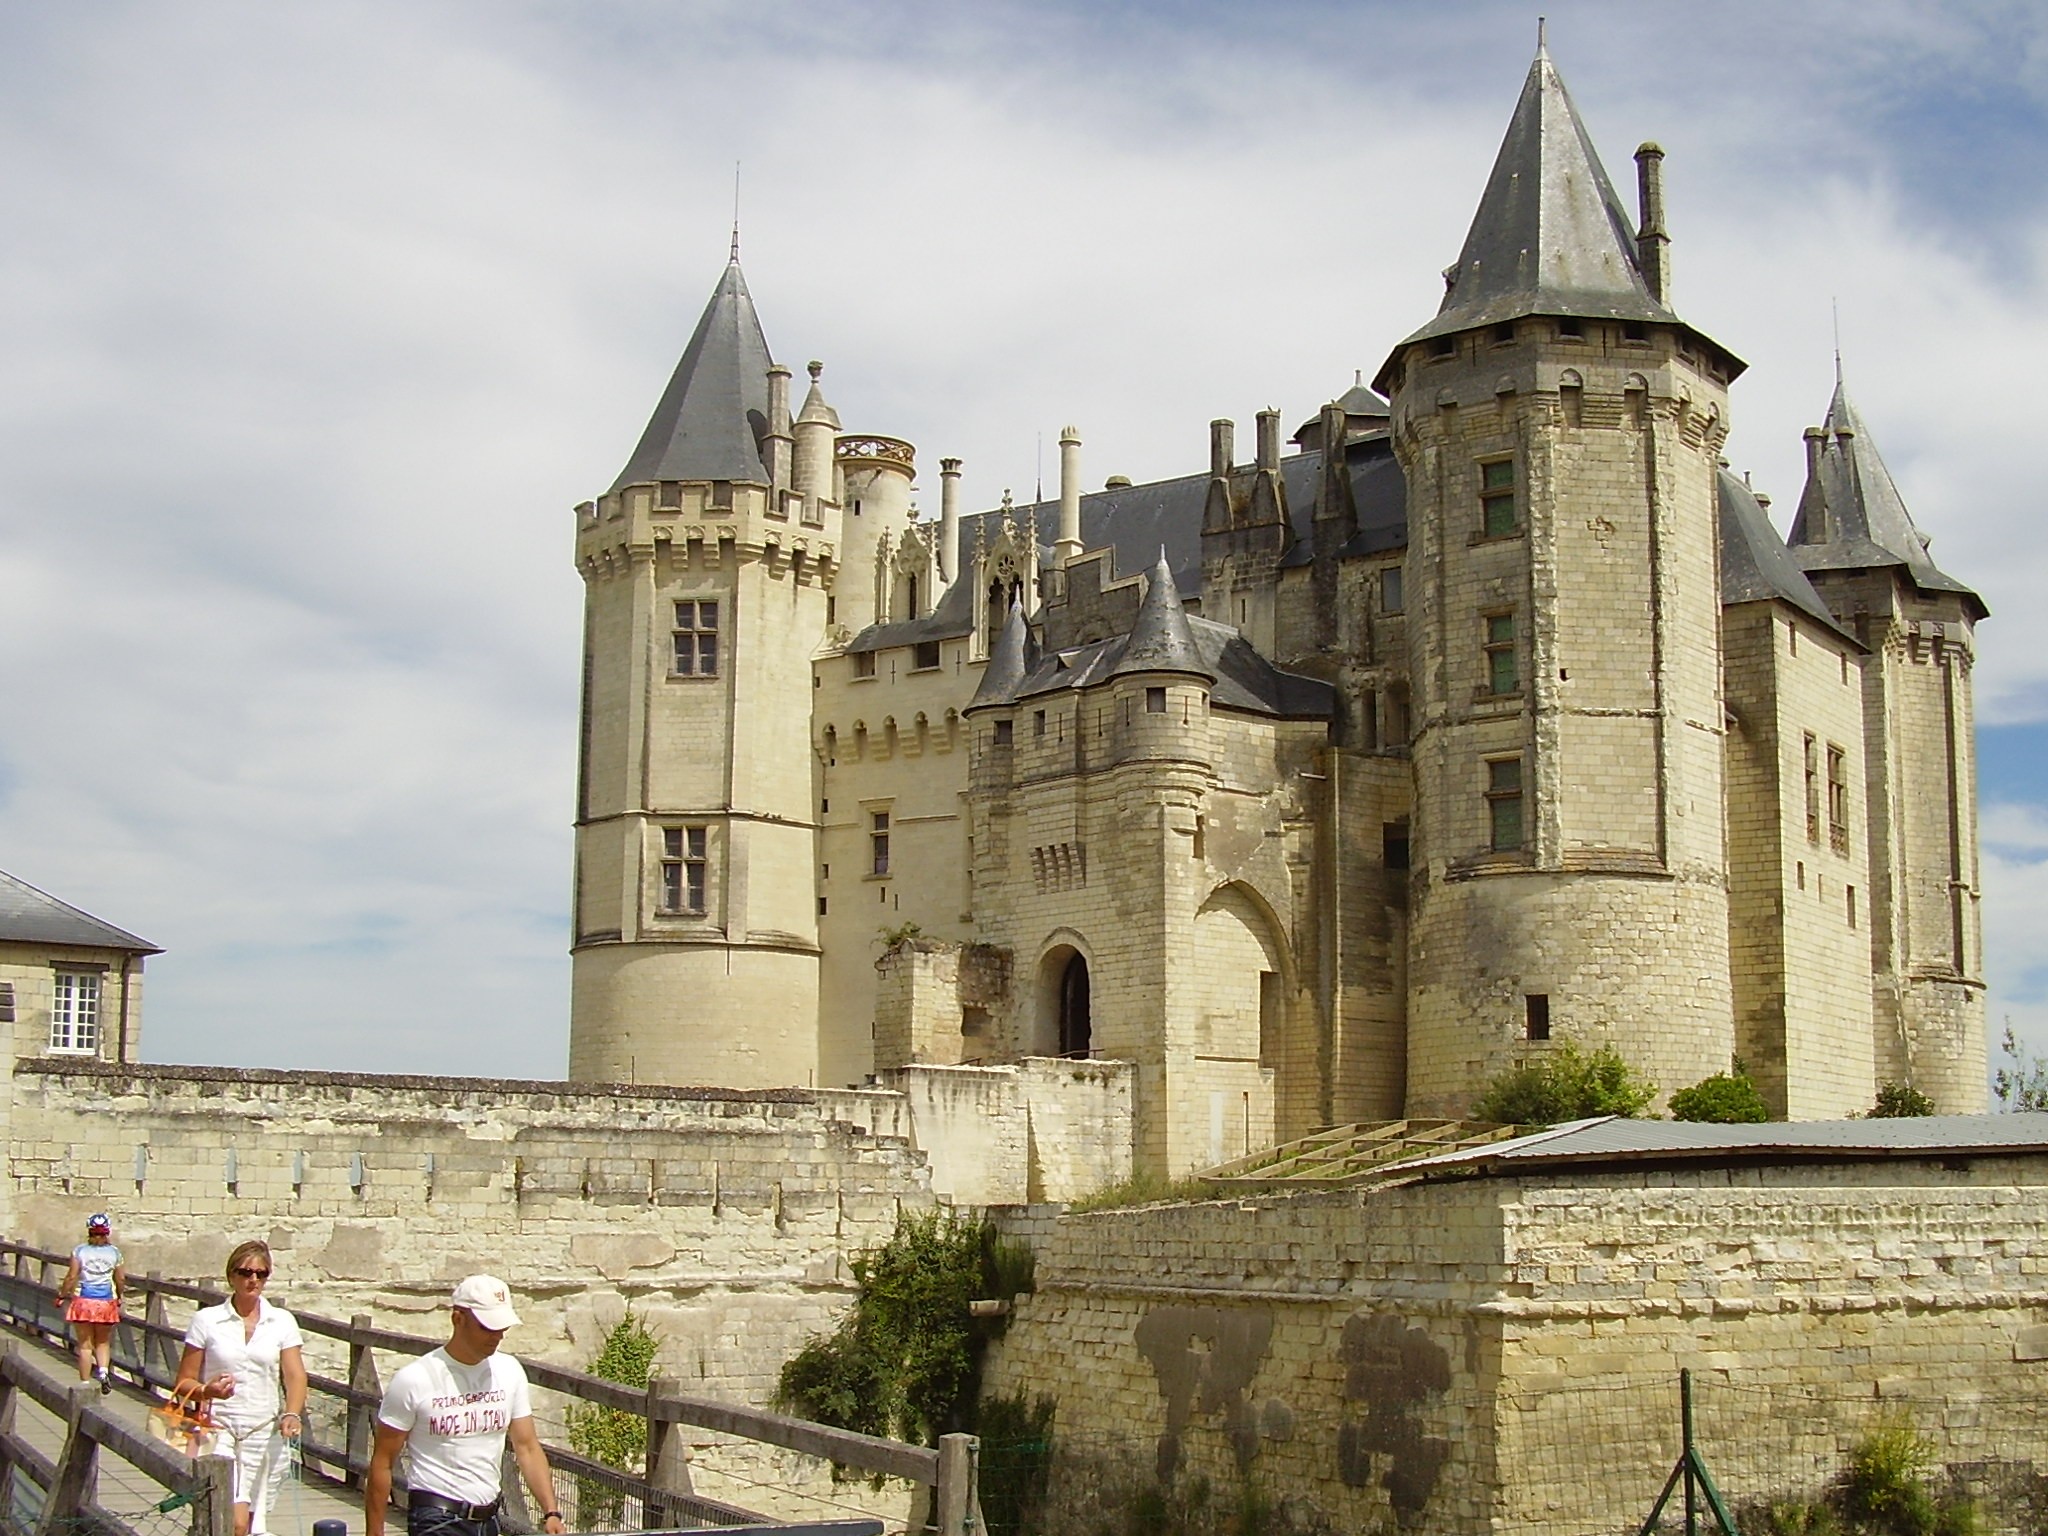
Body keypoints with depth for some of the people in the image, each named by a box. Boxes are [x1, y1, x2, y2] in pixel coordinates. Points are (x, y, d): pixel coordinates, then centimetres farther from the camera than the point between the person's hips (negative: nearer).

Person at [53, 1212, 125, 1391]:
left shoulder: (79, 1251, -5)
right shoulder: (114, 1252, 0)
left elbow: (71, 1277, -7)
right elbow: (120, 1279, 5)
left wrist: (61, 1296, 7)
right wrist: (119, 1297, 22)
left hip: (83, 1301, -1)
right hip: (106, 1302, 1)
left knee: (85, 1344, 7)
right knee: (103, 1342, 17)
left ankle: (85, 1383, 7)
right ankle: (104, 1370, -8)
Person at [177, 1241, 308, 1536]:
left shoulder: (282, 1322, 5)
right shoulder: (206, 1320, 1)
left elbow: (295, 1375, -2)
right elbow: (184, 1382, 3)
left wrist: (291, 1414, -21)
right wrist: (208, 1391, -19)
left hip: (264, 1432, 2)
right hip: (219, 1427, -2)